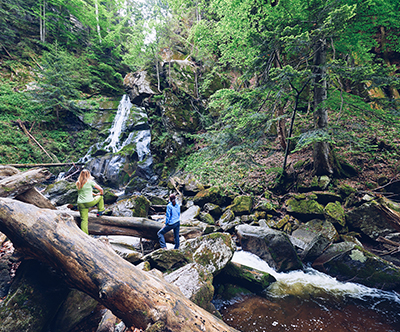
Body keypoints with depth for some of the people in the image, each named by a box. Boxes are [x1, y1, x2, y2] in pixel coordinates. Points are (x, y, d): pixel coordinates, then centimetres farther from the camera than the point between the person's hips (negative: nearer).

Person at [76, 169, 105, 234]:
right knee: (100, 197, 23)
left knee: (84, 220, 7)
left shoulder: (78, 183, 13)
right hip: (89, 202, -4)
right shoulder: (90, 181, -3)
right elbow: (101, 189, -1)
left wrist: (94, 194, 28)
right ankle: (100, 211, 21)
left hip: (80, 203, 5)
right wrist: (100, 193, 21)